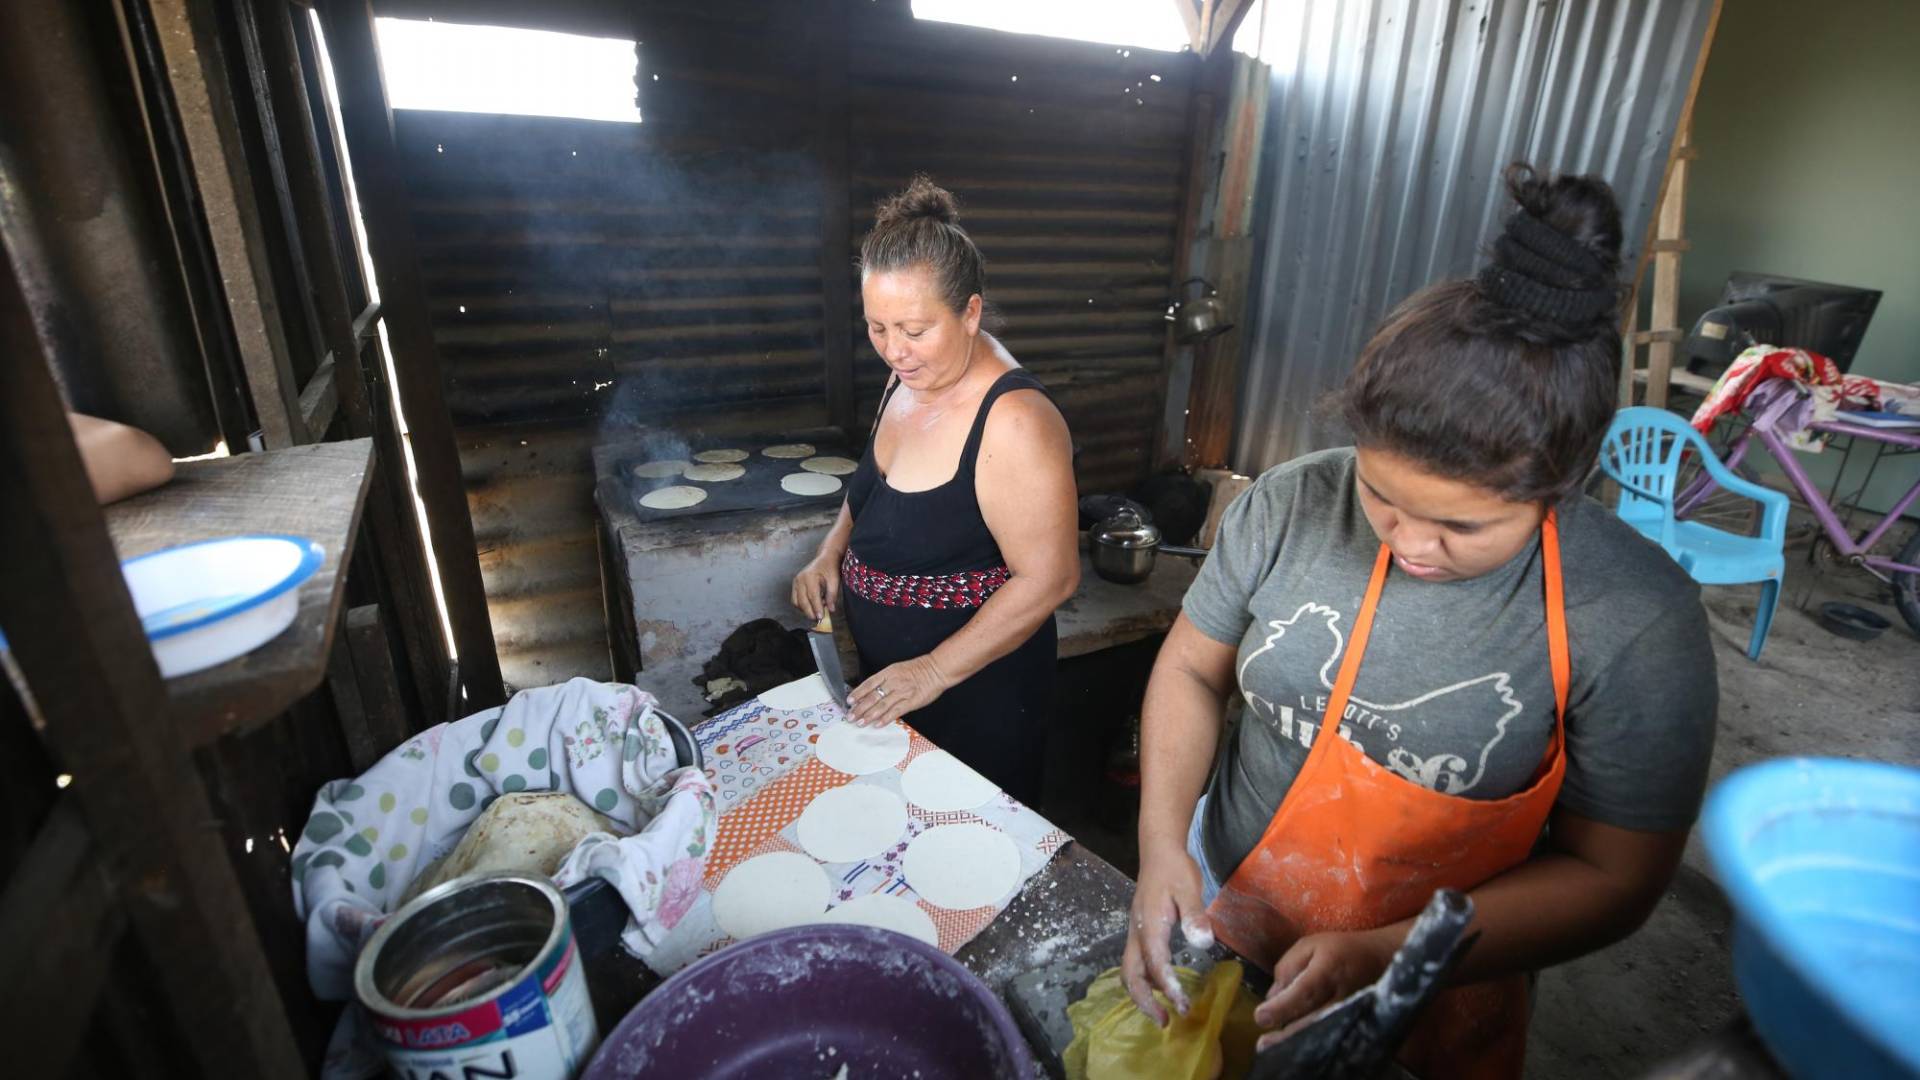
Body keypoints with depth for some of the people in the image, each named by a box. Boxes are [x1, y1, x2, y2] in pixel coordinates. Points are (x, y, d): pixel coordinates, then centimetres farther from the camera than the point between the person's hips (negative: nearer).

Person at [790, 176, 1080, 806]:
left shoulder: (1014, 423, -29)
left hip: (974, 688, -8)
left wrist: (936, 671, -24)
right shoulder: (909, 377, -2)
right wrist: (831, 553, -2)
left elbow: (1049, 578, -26)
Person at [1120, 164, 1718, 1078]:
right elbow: (1191, 669, -7)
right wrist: (1162, 842, -18)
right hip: (1220, 916, 3)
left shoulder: (1638, 624, -23)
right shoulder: (1288, 506, -19)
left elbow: (1611, 877, -15)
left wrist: (1381, 956, -25)